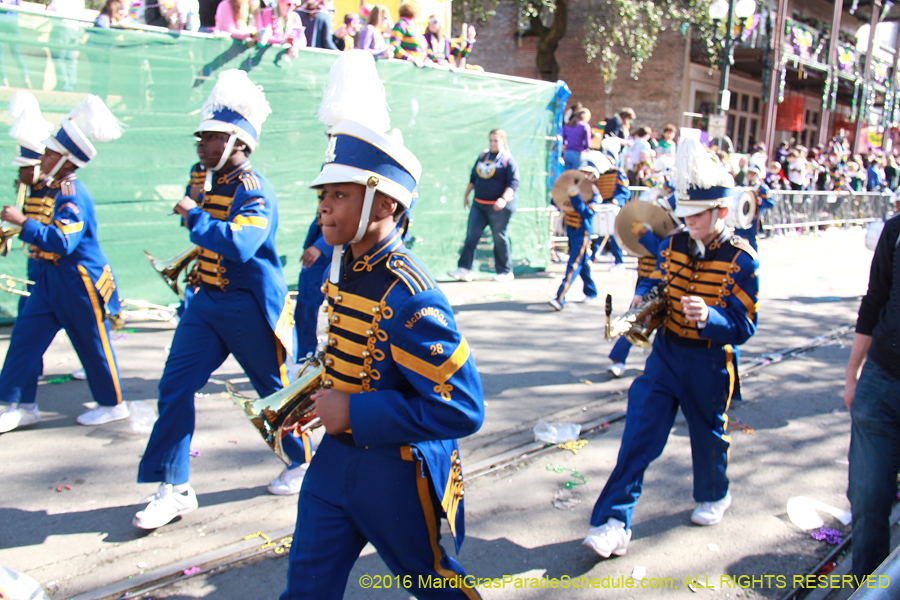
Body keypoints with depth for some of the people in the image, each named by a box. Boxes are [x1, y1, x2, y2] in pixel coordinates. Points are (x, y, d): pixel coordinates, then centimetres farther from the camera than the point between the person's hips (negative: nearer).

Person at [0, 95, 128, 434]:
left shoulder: (73, 195, -19)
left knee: (93, 343, 4)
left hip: (79, 281, -9)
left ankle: (113, 404, 20)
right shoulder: (44, 190, 9)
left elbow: (62, 241, -30)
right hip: (48, 278, 9)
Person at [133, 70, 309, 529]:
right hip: (206, 302, 8)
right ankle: (173, 488, 11)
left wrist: (194, 216, -24)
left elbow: (239, 244, -34)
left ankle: (304, 462, 33)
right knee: (175, 386, 1)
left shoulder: (254, 190, -18)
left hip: (250, 306, -7)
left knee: (275, 389, 9)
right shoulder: (201, 177, 8)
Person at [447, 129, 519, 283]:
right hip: (479, 205, 6)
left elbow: (513, 183, -11)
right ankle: (464, 269, 1)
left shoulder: (508, 159, -5)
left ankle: (506, 272, 14)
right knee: (471, 235, 0)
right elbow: (473, 178, 22)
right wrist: (466, 195, 21)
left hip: (499, 207, -6)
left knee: (499, 238, 1)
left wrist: (504, 199, -24)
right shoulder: (482, 156, 13)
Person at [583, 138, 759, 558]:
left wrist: (708, 316, -35)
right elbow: (653, 283, 14)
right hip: (665, 353, 3)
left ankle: (713, 496, 49)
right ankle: (614, 522, 0)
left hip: (709, 364, -3)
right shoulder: (673, 245, -1)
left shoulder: (741, 260, -14)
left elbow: (744, 327, -16)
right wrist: (643, 300, -9)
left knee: (708, 434, 19)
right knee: (639, 435, -3)